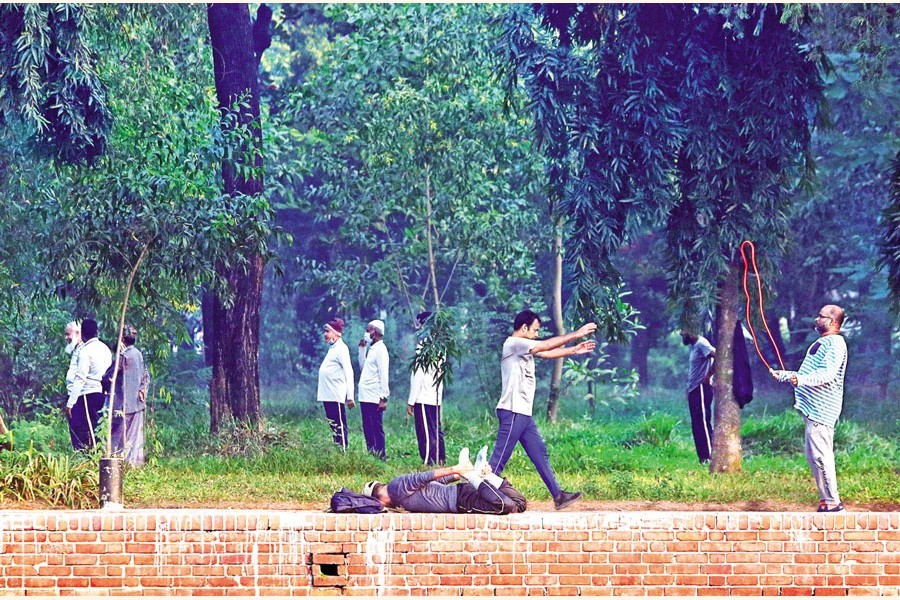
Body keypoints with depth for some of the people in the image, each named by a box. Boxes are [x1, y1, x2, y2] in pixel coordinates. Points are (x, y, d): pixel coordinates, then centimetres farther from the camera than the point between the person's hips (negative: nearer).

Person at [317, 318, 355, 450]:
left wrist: (350, 396, -20)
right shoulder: (332, 348, 19)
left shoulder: (341, 348, -9)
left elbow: (348, 373, -15)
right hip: (328, 395, 9)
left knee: (339, 426, -9)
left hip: (336, 396, -9)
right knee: (333, 427, 10)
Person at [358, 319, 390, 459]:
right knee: (367, 429, 11)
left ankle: (381, 457, -4)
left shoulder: (380, 349, -11)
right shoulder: (371, 348, 16)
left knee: (377, 428, -6)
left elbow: (384, 374, -16)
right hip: (365, 396, 9)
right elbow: (363, 365, 22)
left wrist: (383, 398, -19)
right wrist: (362, 348, 13)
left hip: (374, 398, -9)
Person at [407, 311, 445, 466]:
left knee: (426, 434, -9)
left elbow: (418, 377, -15)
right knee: (436, 432, 11)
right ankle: (440, 461, 13)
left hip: (424, 399, -9)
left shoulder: (423, 347, -13)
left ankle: (429, 464, -11)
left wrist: (411, 401, -12)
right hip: (436, 398, 9)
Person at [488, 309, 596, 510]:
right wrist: (576, 334, -10)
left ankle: (558, 495, 13)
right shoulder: (513, 344, -10)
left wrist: (574, 350, 19)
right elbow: (547, 345, -14)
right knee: (499, 459, -10)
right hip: (512, 412, -10)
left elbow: (547, 353, 26)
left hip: (524, 414, 10)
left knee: (540, 454, 11)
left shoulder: (523, 348, 19)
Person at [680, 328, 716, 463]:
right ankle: (702, 457, 9)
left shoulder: (701, 344, -11)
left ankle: (709, 456, -12)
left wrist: (708, 376, -19)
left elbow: (718, 356, -23)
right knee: (697, 425, 8)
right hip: (693, 389, 10)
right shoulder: (694, 346, 18)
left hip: (701, 389, -10)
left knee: (703, 422, -11)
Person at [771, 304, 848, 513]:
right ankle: (826, 501, 15)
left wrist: (801, 379, -37)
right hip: (811, 408, 10)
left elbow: (828, 374, -25)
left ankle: (832, 502, -10)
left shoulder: (835, 343, -10)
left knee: (820, 455, -13)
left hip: (821, 409, -10)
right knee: (813, 456, 11)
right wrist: (782, 376, 32)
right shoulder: (820, 343, 23)